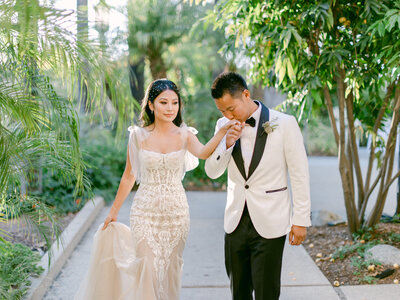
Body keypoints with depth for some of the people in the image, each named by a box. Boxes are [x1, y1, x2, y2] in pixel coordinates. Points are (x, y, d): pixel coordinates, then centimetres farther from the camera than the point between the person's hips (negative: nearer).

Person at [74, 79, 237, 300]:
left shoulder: (185, 135, -3)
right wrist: (114, 211, 11)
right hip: (145, 212, -1)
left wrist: (223, 130, -43)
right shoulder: (138, 136, -3)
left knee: (170, 269, 11)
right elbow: (129, 176, 6)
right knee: (149, 271, -3)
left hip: (176, 212, 1)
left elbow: (203, 152, -25)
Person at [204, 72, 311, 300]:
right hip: (236, 221, 5)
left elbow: (300, 174, -5)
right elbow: (212, 171, 4)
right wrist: (227, 143, -14)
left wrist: (301, 220, -5)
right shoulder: (224, 126, 3)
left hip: (269, 225, -4)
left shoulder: (284, 124, -10)